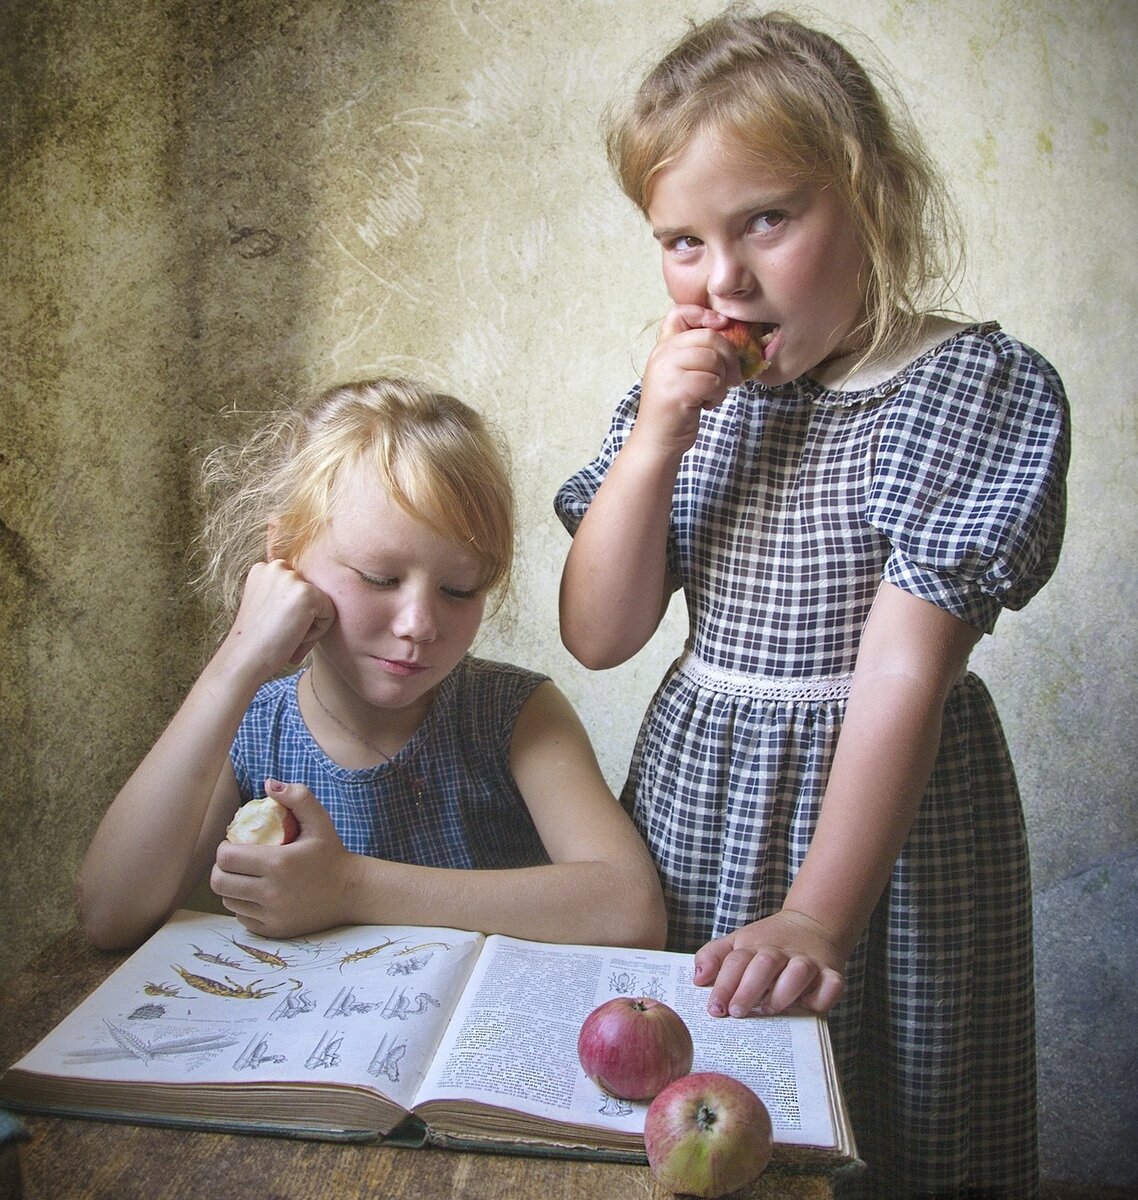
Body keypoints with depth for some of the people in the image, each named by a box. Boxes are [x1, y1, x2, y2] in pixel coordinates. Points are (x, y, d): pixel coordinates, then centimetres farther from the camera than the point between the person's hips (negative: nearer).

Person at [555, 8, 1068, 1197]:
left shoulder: (970, 385, -13)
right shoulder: (690, 392, 2)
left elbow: (904, 673, -21)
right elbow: (598, 636, -2)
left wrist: (818, 916, -27)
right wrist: (655, 440, -14)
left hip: (881, 809, -4)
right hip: (691, 808, 5)